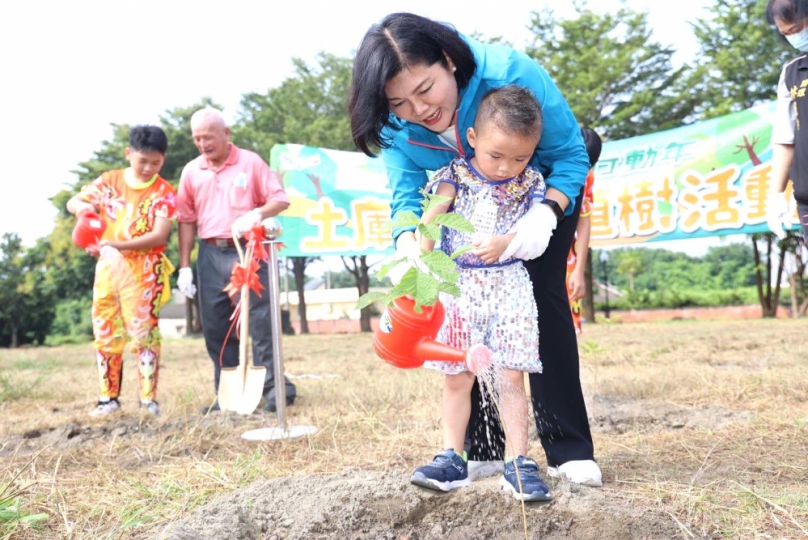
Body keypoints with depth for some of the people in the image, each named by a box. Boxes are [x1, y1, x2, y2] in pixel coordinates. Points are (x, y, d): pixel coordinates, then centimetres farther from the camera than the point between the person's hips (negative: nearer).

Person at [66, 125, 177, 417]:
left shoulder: (164, 192, -6)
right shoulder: (109, 181, 6)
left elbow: (159, 235, -15)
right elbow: (72, 202, 12)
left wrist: (116, 244, -25)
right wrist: (82, 206, -14)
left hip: (143, 270, -4)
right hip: (107, 266, 5)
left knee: (143, 332, -8)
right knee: (105, 333, 8)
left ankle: (148, 398, -1)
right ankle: (109, 397, 18)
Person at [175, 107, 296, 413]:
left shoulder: (251, 162, 1)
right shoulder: (191, 171, 9)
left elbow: (280, 199, -1)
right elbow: (186, 220, 10)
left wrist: (258, 214, -22)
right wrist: (184, 266, 6)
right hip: (211, 255, 4)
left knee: (260, 321, -5)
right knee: (215, 328, 6)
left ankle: (275, 388, 2)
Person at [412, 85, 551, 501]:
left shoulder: (530, 184, 3)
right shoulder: (456, 175, 0)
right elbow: (430, 219, -10)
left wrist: (504, 243, -22)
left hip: (510, 286, 0)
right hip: (458, 285, 0)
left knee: (510, 376, -2)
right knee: (457, 377, 4)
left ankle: (518, 463, 4)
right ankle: (452, 459, 11)